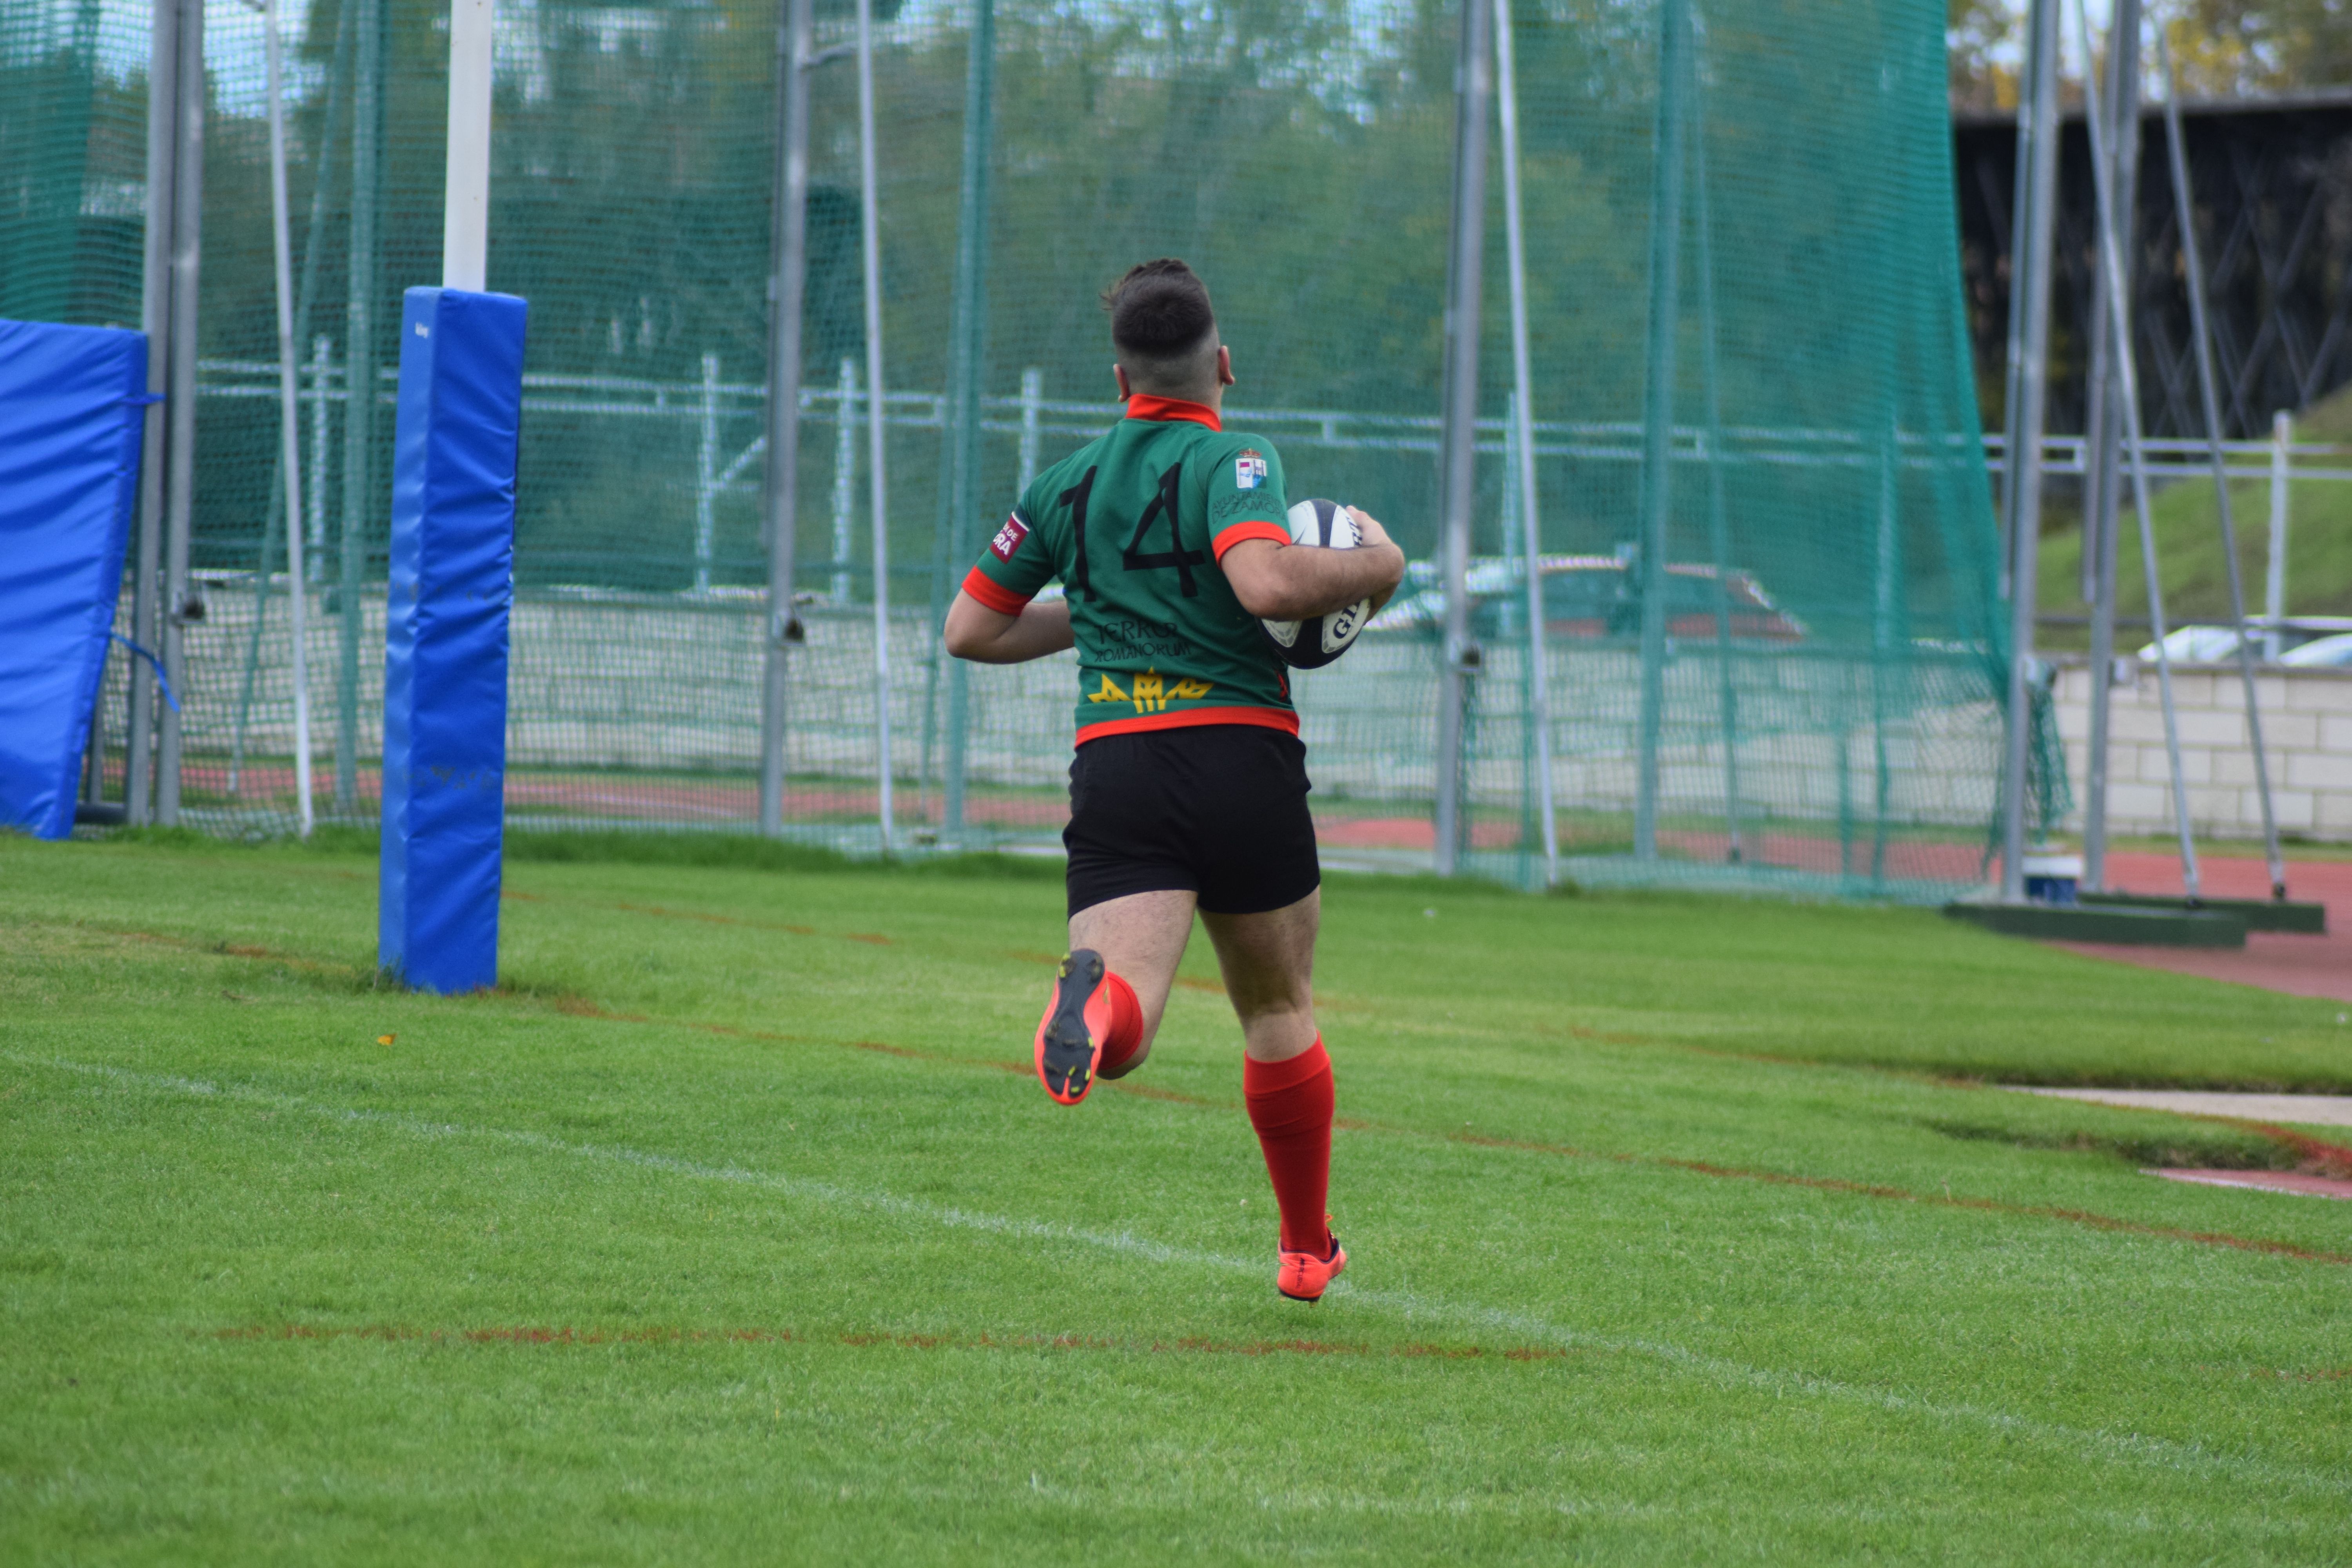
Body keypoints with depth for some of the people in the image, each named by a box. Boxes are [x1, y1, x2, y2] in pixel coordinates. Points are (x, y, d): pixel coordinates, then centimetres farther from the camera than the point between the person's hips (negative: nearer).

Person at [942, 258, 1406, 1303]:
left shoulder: (1065, 484, 15)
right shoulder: (1229, 460, -4)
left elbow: (970, 630, 21)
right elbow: (1263, 581, -23)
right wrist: (1373, 566, -5)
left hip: (1113, 762, 2)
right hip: (1242, 750, -2)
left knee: (1124, 1026, -15)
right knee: (1279, 1013, 18)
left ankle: (1095, 997, -52)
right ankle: (1308, 1251, 30)